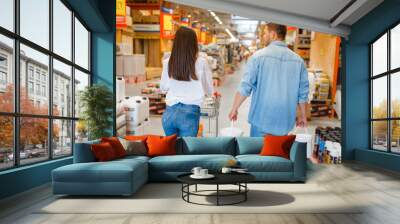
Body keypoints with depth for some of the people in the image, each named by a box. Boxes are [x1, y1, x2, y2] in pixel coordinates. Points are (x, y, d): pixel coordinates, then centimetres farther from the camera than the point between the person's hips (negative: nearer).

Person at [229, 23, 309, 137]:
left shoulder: (259, 56, -8)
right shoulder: (298, 60, 2)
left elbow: (245, 87, -9)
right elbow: (303, 92, 5)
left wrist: (234, 109, 2)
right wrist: (303, 115, 18)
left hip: (262, 119, -3)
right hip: (285, 120, 3)